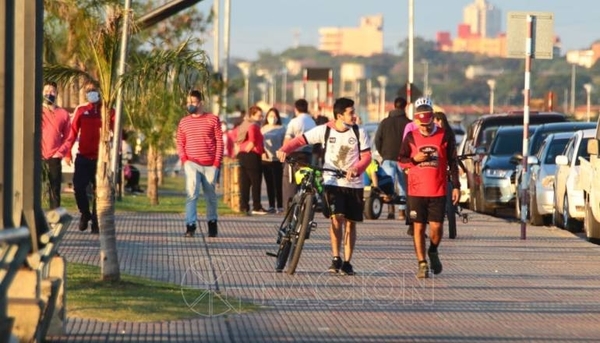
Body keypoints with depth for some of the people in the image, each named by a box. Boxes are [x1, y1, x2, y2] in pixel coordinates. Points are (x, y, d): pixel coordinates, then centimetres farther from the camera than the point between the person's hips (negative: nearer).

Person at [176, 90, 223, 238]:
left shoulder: (213, 119, 1)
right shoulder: (184, 122, 8)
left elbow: (219, 142, 1)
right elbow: (180, 143, 12)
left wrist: (217, 163, -5)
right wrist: (183, 158, -5)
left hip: (210, 165, 0)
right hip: (192, 164, 0)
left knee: (211, 196, 11)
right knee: (191, 193, -16)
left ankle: (212, 223, 29)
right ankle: (190, 225, -18)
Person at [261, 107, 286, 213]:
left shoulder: (281, 129, 5)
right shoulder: (262, 129, 16)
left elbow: (284, 144, 2)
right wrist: (261, 152, 5)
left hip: (277, 160, -4)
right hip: (265, 160, 4)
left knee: (278, 184, -6)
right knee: (269, 184, 4)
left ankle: (280, 206, -4)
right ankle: (271, 206, 8)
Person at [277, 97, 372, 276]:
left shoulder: (359, 133, -1)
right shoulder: (325, 130, -3)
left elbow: (366, 156, -2)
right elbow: (301, 140, -4)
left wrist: (356, 169, -22)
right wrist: (284, 150, -22)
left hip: (354, 184, 1)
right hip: (332, 182, -1)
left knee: (350, 223, 4)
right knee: (336, 217, -16)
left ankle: (347, 263, 14)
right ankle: (336, 259, -6)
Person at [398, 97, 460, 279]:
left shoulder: (444, 136, 2)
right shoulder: (411, 137, 5)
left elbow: (452, 162, 7)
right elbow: (401, 160, 9)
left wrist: (456, 186, 4)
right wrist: (414, 159, -12)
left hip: (438, 191, -1)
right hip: (416, 191, 1)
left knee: (436, 226, -3)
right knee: (419, 227, 1)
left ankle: (433, 252, 27)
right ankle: (422, 263, 9)